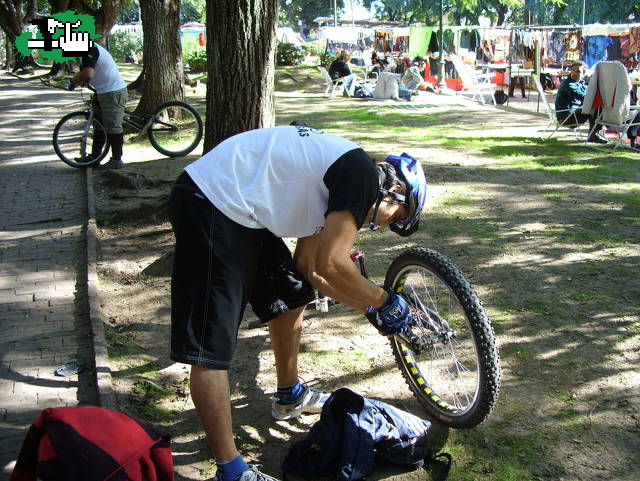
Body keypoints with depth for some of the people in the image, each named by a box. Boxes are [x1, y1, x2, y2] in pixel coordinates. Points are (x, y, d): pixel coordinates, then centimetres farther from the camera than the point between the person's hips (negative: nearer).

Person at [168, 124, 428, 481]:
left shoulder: (334, 177, 17)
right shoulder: (364, 174, -11)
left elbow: (309, 266, 19)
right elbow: (331, 264, -18)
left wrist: (370, 307, 21)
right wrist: (384, 301, -2)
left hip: (235, 208, 11)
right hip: (210, 208, -11)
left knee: (292, 296, 22)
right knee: (212, 346, -7)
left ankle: (290, 397, 41)